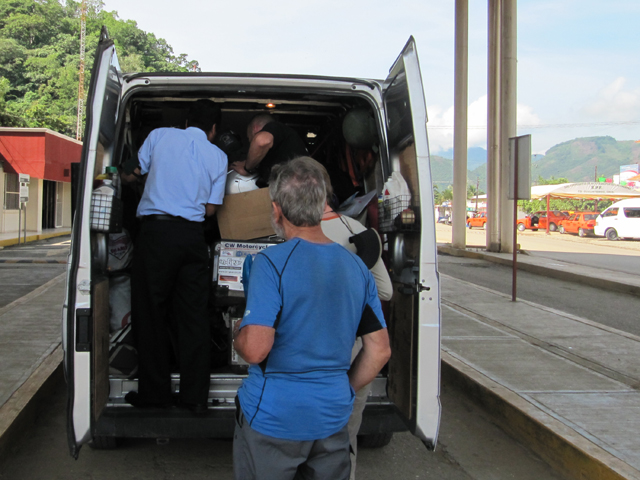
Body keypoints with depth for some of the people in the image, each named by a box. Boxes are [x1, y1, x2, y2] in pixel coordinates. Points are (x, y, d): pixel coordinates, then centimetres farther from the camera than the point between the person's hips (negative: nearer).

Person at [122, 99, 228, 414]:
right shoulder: (218, 156, 10)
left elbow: (129, 175, 13)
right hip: (192, 235, 2)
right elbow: (210, 208, 9)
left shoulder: (160, 136, 6)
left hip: (156, 231, -2)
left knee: (150, 312, 7)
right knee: (193, 315, 7)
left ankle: (155, 393, 13)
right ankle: (195, 396, 11)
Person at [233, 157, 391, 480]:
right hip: (333, 417, 5)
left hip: (274, 418, -4)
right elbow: (379, 351, 4)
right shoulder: (357, 267, 1)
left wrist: (237, 336, -2)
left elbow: (255, 349, -24)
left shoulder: (271, 263, -17)